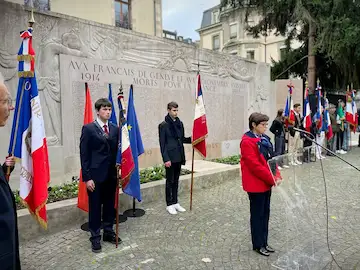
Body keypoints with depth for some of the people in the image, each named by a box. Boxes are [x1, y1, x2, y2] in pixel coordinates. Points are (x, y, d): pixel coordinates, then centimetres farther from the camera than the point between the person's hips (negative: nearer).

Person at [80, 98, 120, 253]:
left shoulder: (115, 129, 7)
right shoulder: (88, 128, -6)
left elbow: (117, 151, 8)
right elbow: (84, 155, -8)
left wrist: (118, 171, 0)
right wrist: (87, 177, -11)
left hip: (111, 174, 4)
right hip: (95, 175, -4)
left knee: (110, 205, 15)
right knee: (95, 207, 8)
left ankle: (108, 232, 32)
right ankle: (95, 237, 24)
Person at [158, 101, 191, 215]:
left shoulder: (180, 123, 9)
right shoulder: (163, 125, -8)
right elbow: (162, 144, -10)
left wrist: (191, 139, -3)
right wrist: (166, 159, -15)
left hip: (179, 157, 6)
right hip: (170, 158, -6)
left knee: (176, 180, 14)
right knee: (170, 181, 3)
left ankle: (175, 202, 25)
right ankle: (169, 205, 15)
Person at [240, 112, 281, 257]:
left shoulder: (265, 138, 9)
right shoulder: (247, 142, -19)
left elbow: (271, 158, 14)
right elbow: (255, 165, -23)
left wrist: (276, 175, 0)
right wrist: (272, 179, -18)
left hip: (267, 183, 8)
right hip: (256, 184, -8)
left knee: (265, 213, 16)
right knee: (257, 214, 5)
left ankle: (264, 242, 30)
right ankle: (258, 245, 21)